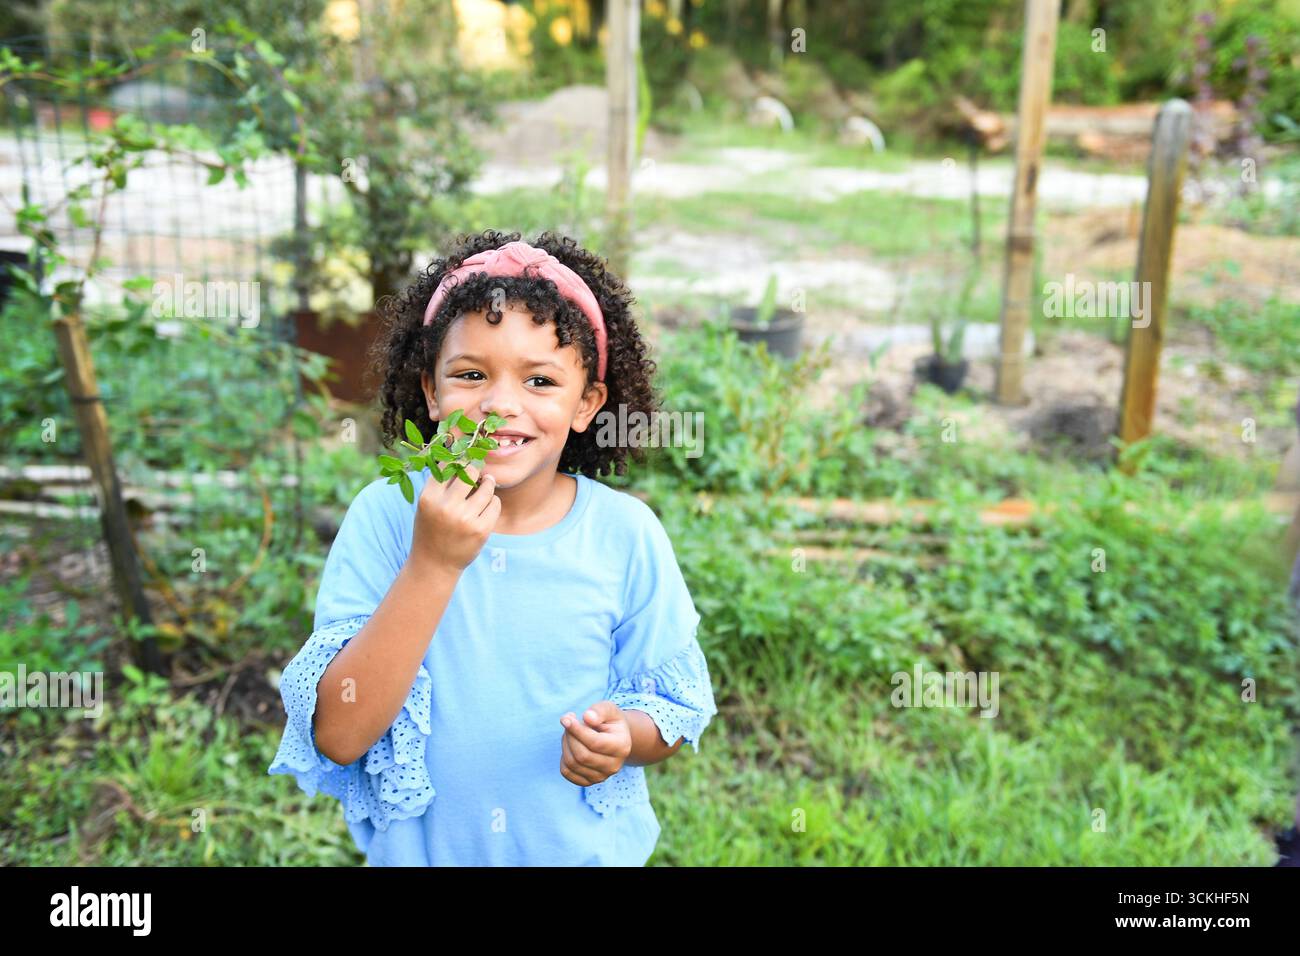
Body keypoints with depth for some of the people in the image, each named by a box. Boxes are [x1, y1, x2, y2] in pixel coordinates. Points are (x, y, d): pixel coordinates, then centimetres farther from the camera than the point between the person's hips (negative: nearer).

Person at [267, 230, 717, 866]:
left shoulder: (626, 533, -15)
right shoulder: (384, 516, -17)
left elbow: (675, 708, -4)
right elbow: (338, 735, -23)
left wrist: (625, 736, -26)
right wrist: (432, 565, -32)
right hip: (419, 848, 0)